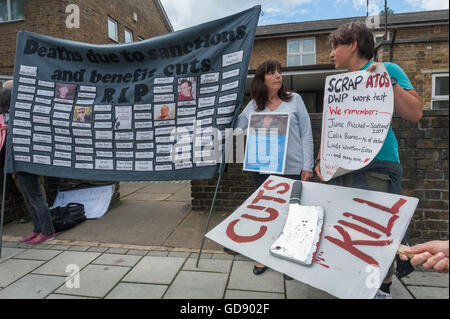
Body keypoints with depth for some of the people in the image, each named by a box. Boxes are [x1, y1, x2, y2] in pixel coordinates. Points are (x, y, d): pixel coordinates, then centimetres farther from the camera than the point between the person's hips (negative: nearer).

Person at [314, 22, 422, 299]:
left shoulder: (387, 70, 2)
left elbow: (415, 114, -7)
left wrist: (388, 81, -15)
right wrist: (322, 158, 8)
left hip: (377, 166, -6)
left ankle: (384, 287, 19)